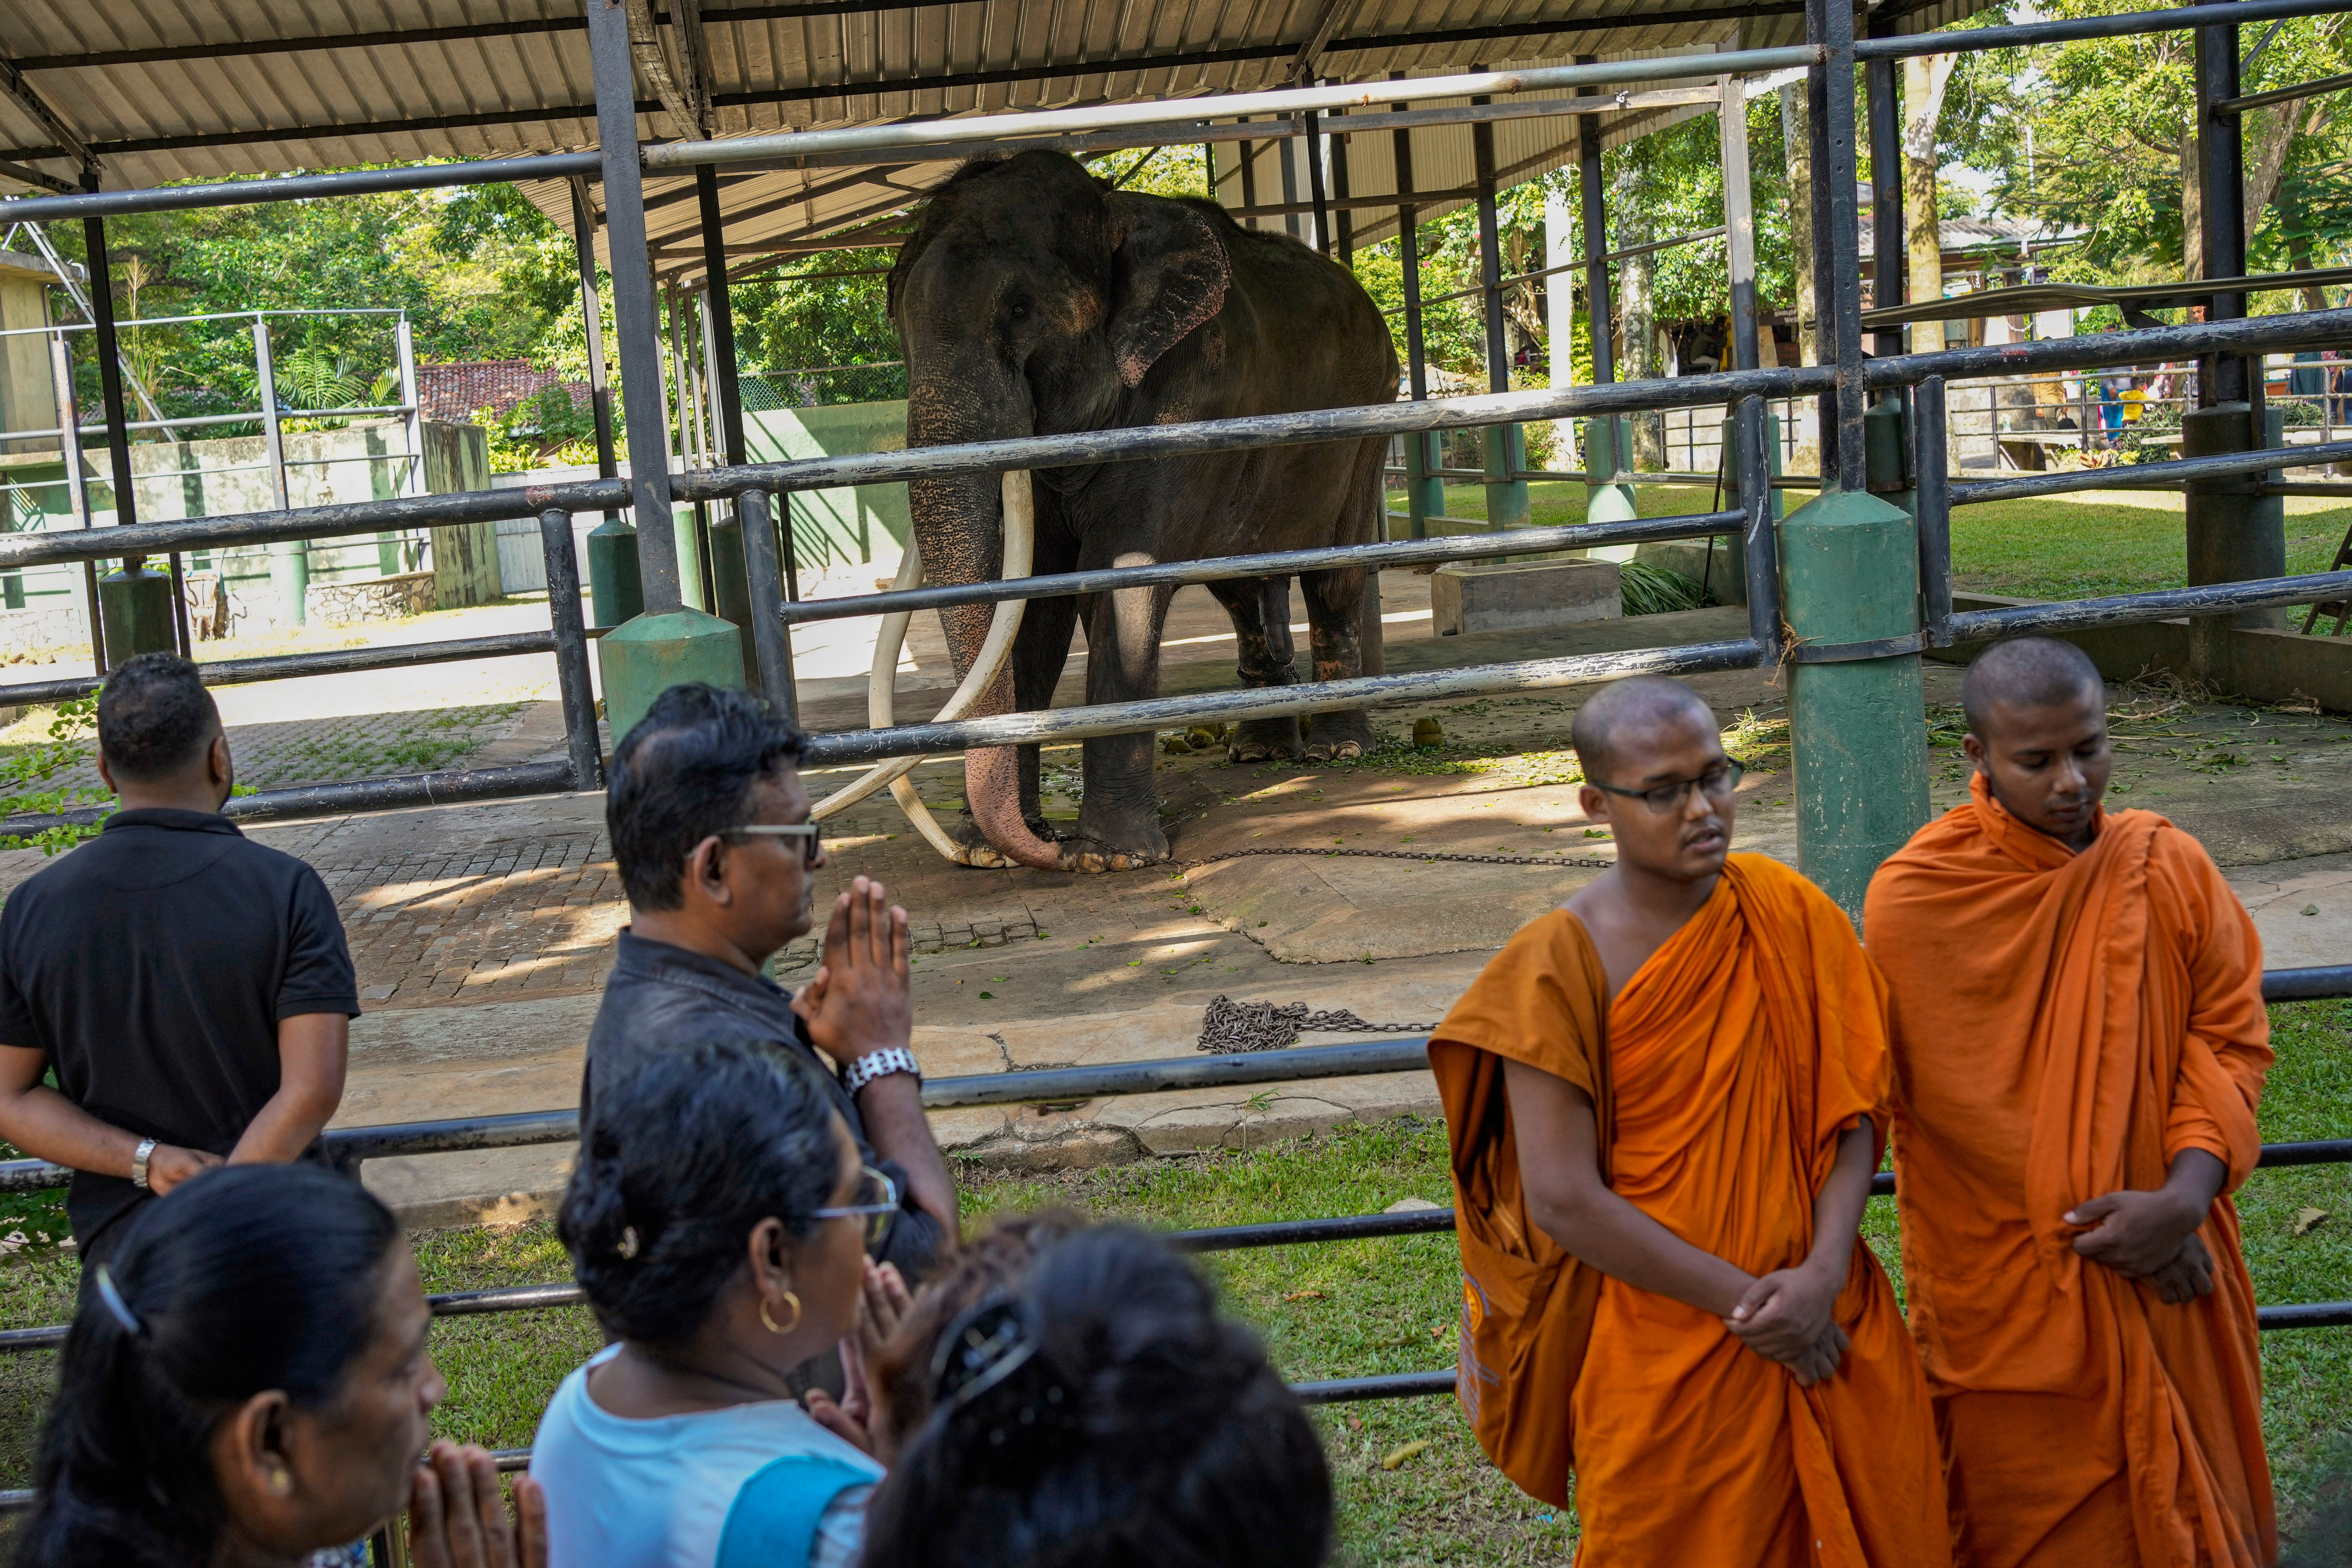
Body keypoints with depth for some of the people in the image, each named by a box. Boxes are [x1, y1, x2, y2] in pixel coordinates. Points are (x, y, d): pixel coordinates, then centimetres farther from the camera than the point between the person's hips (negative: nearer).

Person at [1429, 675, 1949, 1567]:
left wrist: (1824, 1274, -14)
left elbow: (1853, 1107, 1)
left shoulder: (1788, 914, -2)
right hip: (1662, 1351, -3)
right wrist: (1747, 1302, -14)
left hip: (1825, 1319, 4)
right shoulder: (1559, 966, -14)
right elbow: (1562, 1200, -16)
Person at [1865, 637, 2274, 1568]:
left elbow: (2231, 1036, -3)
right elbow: (1958, 1103, -13)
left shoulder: (2168, 868, -3)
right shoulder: (1914, 901, -15)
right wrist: (2099, 1220, -14)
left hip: (2171, 1261, 3)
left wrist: (2186, 1195, -18)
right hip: (2010, 1287, -3)